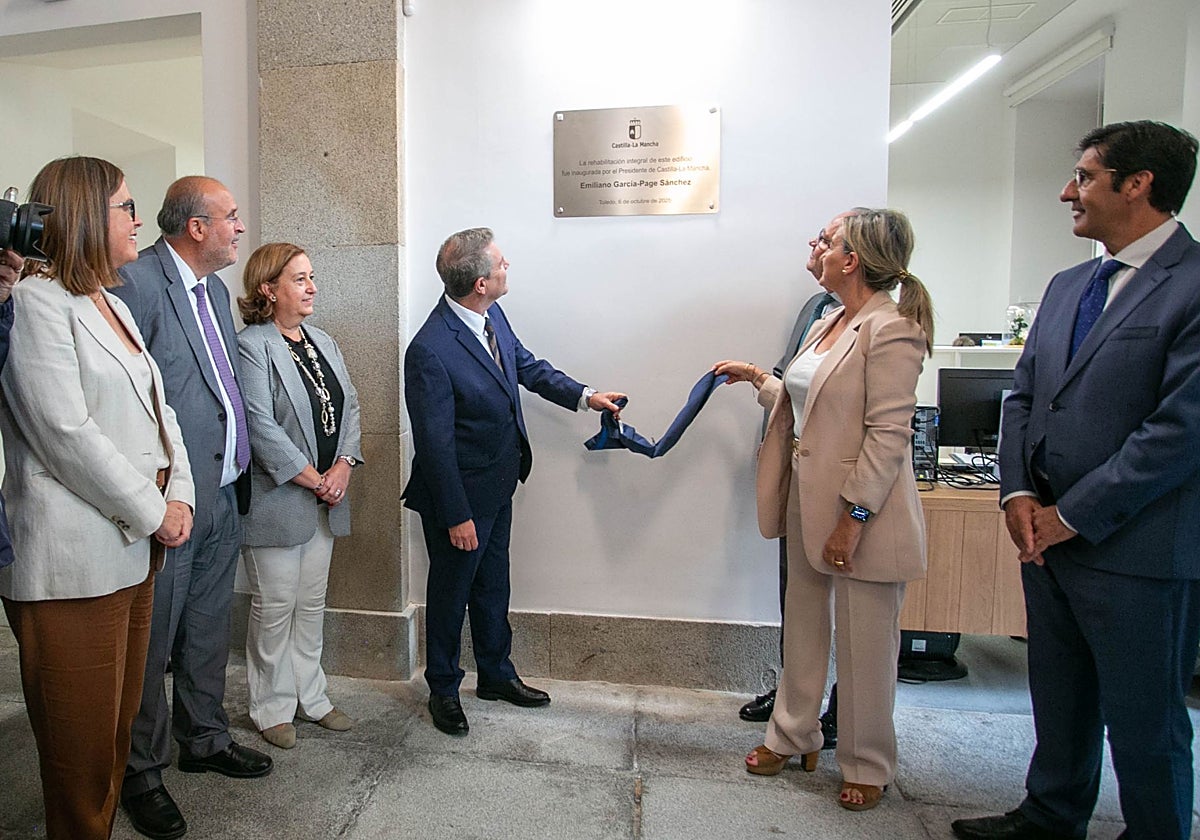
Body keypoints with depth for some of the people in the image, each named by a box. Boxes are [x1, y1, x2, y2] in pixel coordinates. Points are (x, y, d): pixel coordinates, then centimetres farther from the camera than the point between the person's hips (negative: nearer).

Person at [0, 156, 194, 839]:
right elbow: (65, 432, -17)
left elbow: (159, 409, 14)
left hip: (136, 547, 8)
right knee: (82, 748, 5)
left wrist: (180, 496, 0)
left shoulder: (114, 304, 17)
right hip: (74, 560, -8)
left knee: (118, 727, 17)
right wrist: (152, 512, -11)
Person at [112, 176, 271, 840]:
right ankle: (141, 772, 26)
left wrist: (237, 475, 14)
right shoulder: (137, 281, -15)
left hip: (221, 497, 8)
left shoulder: (214, 288, 14)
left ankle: (204, 740, 38)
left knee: (208, 631, 20)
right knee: (152, 641, 7)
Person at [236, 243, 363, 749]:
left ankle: (310, 697, 30)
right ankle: (272, 708, 22)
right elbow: (260, 425, -19)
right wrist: (311, 478, -15)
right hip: (277, 499, -7)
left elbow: (349, 408, 10)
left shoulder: (324, 344, 12)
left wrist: (343, 465, -6)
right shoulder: (251, 346, -12)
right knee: (274, 607, 5)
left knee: (312, 604, 16)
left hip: (325, 499, 7)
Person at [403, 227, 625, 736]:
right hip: (459, 493, -8)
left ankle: (496, 675, 42)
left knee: (493, 585, 22)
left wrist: (584, 396, 5)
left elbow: (526, 365, 14)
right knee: (451, 592, 13)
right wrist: (456, 516, -18)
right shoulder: (430, 350, -28)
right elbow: (434, 442, -23)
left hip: (498, 485, 8)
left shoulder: (492, 316, -3)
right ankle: (443, 689, 35)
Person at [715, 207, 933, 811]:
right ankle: (793, 736, 38)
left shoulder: (890, 330, -16)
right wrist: (758, 380, 17)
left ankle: (867, 766, 29)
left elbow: (888, 436, -20)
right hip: (808, 499, 9)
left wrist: (853, 518, -22)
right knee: (802, 627, 20)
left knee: (864, 647, 8)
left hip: (860, 511, -9)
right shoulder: (829, 323, 11)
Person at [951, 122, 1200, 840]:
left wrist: (1071, 517, -14)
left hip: (1139, 552, -7)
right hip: (1048, 538, 7)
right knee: (1060, 702, 22)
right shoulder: (1067, 286, 12)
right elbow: (1022, 396, 12)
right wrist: (1019, 493, -2)